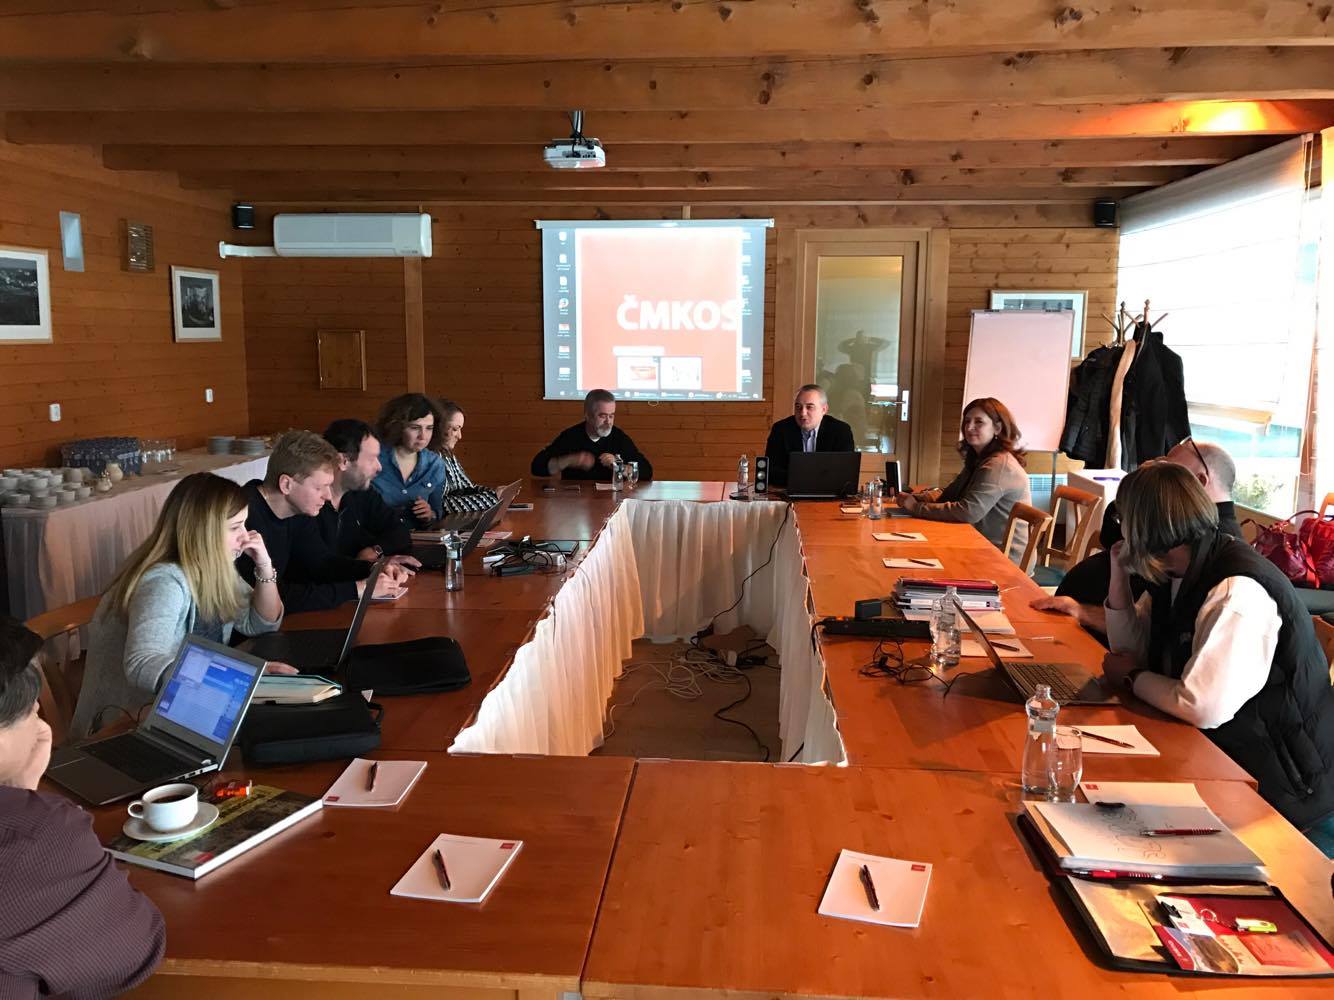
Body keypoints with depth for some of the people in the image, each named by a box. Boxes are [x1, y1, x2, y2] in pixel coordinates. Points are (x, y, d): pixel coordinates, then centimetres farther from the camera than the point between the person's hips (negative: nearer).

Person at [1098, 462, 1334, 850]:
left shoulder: (1237, 591, -28)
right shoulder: (1178, 572, 1)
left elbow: (1204, 708, -32)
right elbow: (1132, 648, 9)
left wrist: (1132, 678, -14)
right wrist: (1120, 573, -3)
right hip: (1223, 754, 8)